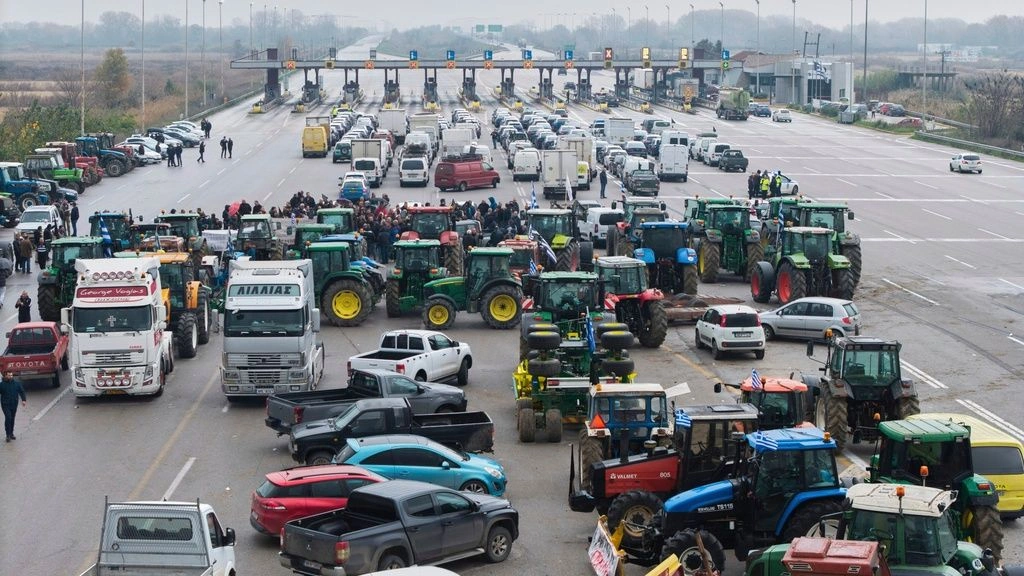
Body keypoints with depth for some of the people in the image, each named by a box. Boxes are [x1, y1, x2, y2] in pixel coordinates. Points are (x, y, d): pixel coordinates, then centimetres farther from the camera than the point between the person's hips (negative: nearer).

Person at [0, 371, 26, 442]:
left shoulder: (17, 383, 4)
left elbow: (22, 392, 7)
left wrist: (24, 400, -7)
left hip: (14, 404, 3)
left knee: (12, 419, 11)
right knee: (8, 417, -16)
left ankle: (11, 433, 25)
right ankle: (8, 435, -12)